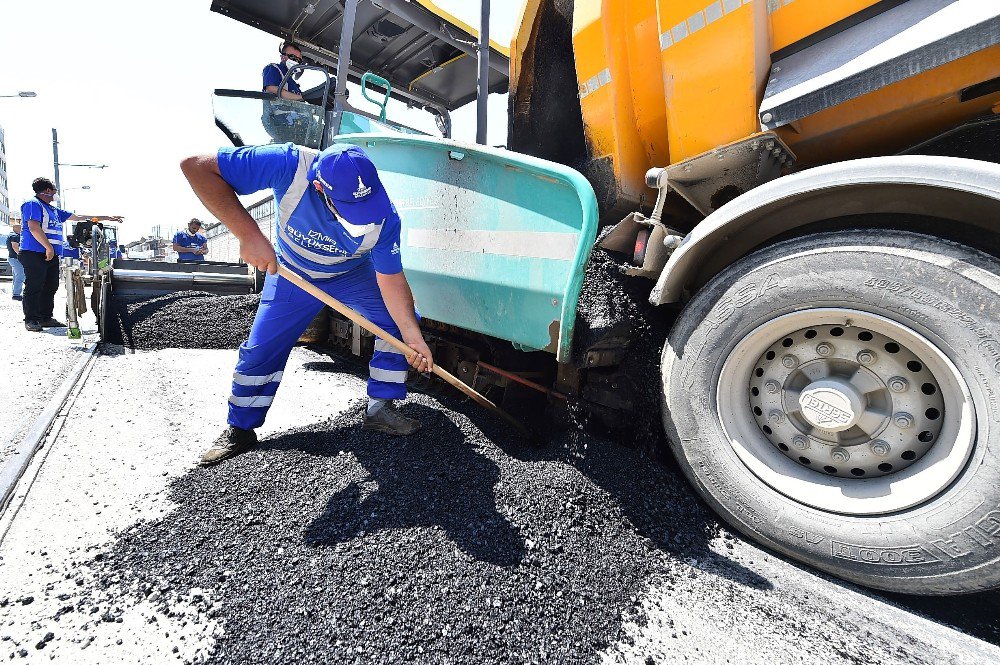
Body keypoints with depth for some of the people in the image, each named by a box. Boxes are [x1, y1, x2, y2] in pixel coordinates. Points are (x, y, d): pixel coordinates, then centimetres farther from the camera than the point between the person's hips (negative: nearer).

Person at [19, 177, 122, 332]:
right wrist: (49, 247, -18)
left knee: (50, 287, 9)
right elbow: (34, 227, -16)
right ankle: (30, 320, -3)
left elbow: (78, 217, 27)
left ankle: (46, 318, 15)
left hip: (51, 255, 9)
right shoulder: (32, 204, -5)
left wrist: (108, 218, 27)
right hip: (35, 254, -9)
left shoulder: (53, 210, 21)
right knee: (34, 288, -7)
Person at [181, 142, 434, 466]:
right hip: (292, 274, 0)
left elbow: (391, 280, -26)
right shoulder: (290, 164, -37)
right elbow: (196, 166, -33)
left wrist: (413, 336, -33)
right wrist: (248, 233, -43)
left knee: (403, 322, -14)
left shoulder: (384, 217, -33)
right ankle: (240, 430, 22)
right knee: (261, 349, -1)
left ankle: (380, 409, -1)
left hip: (354, 274, 1)